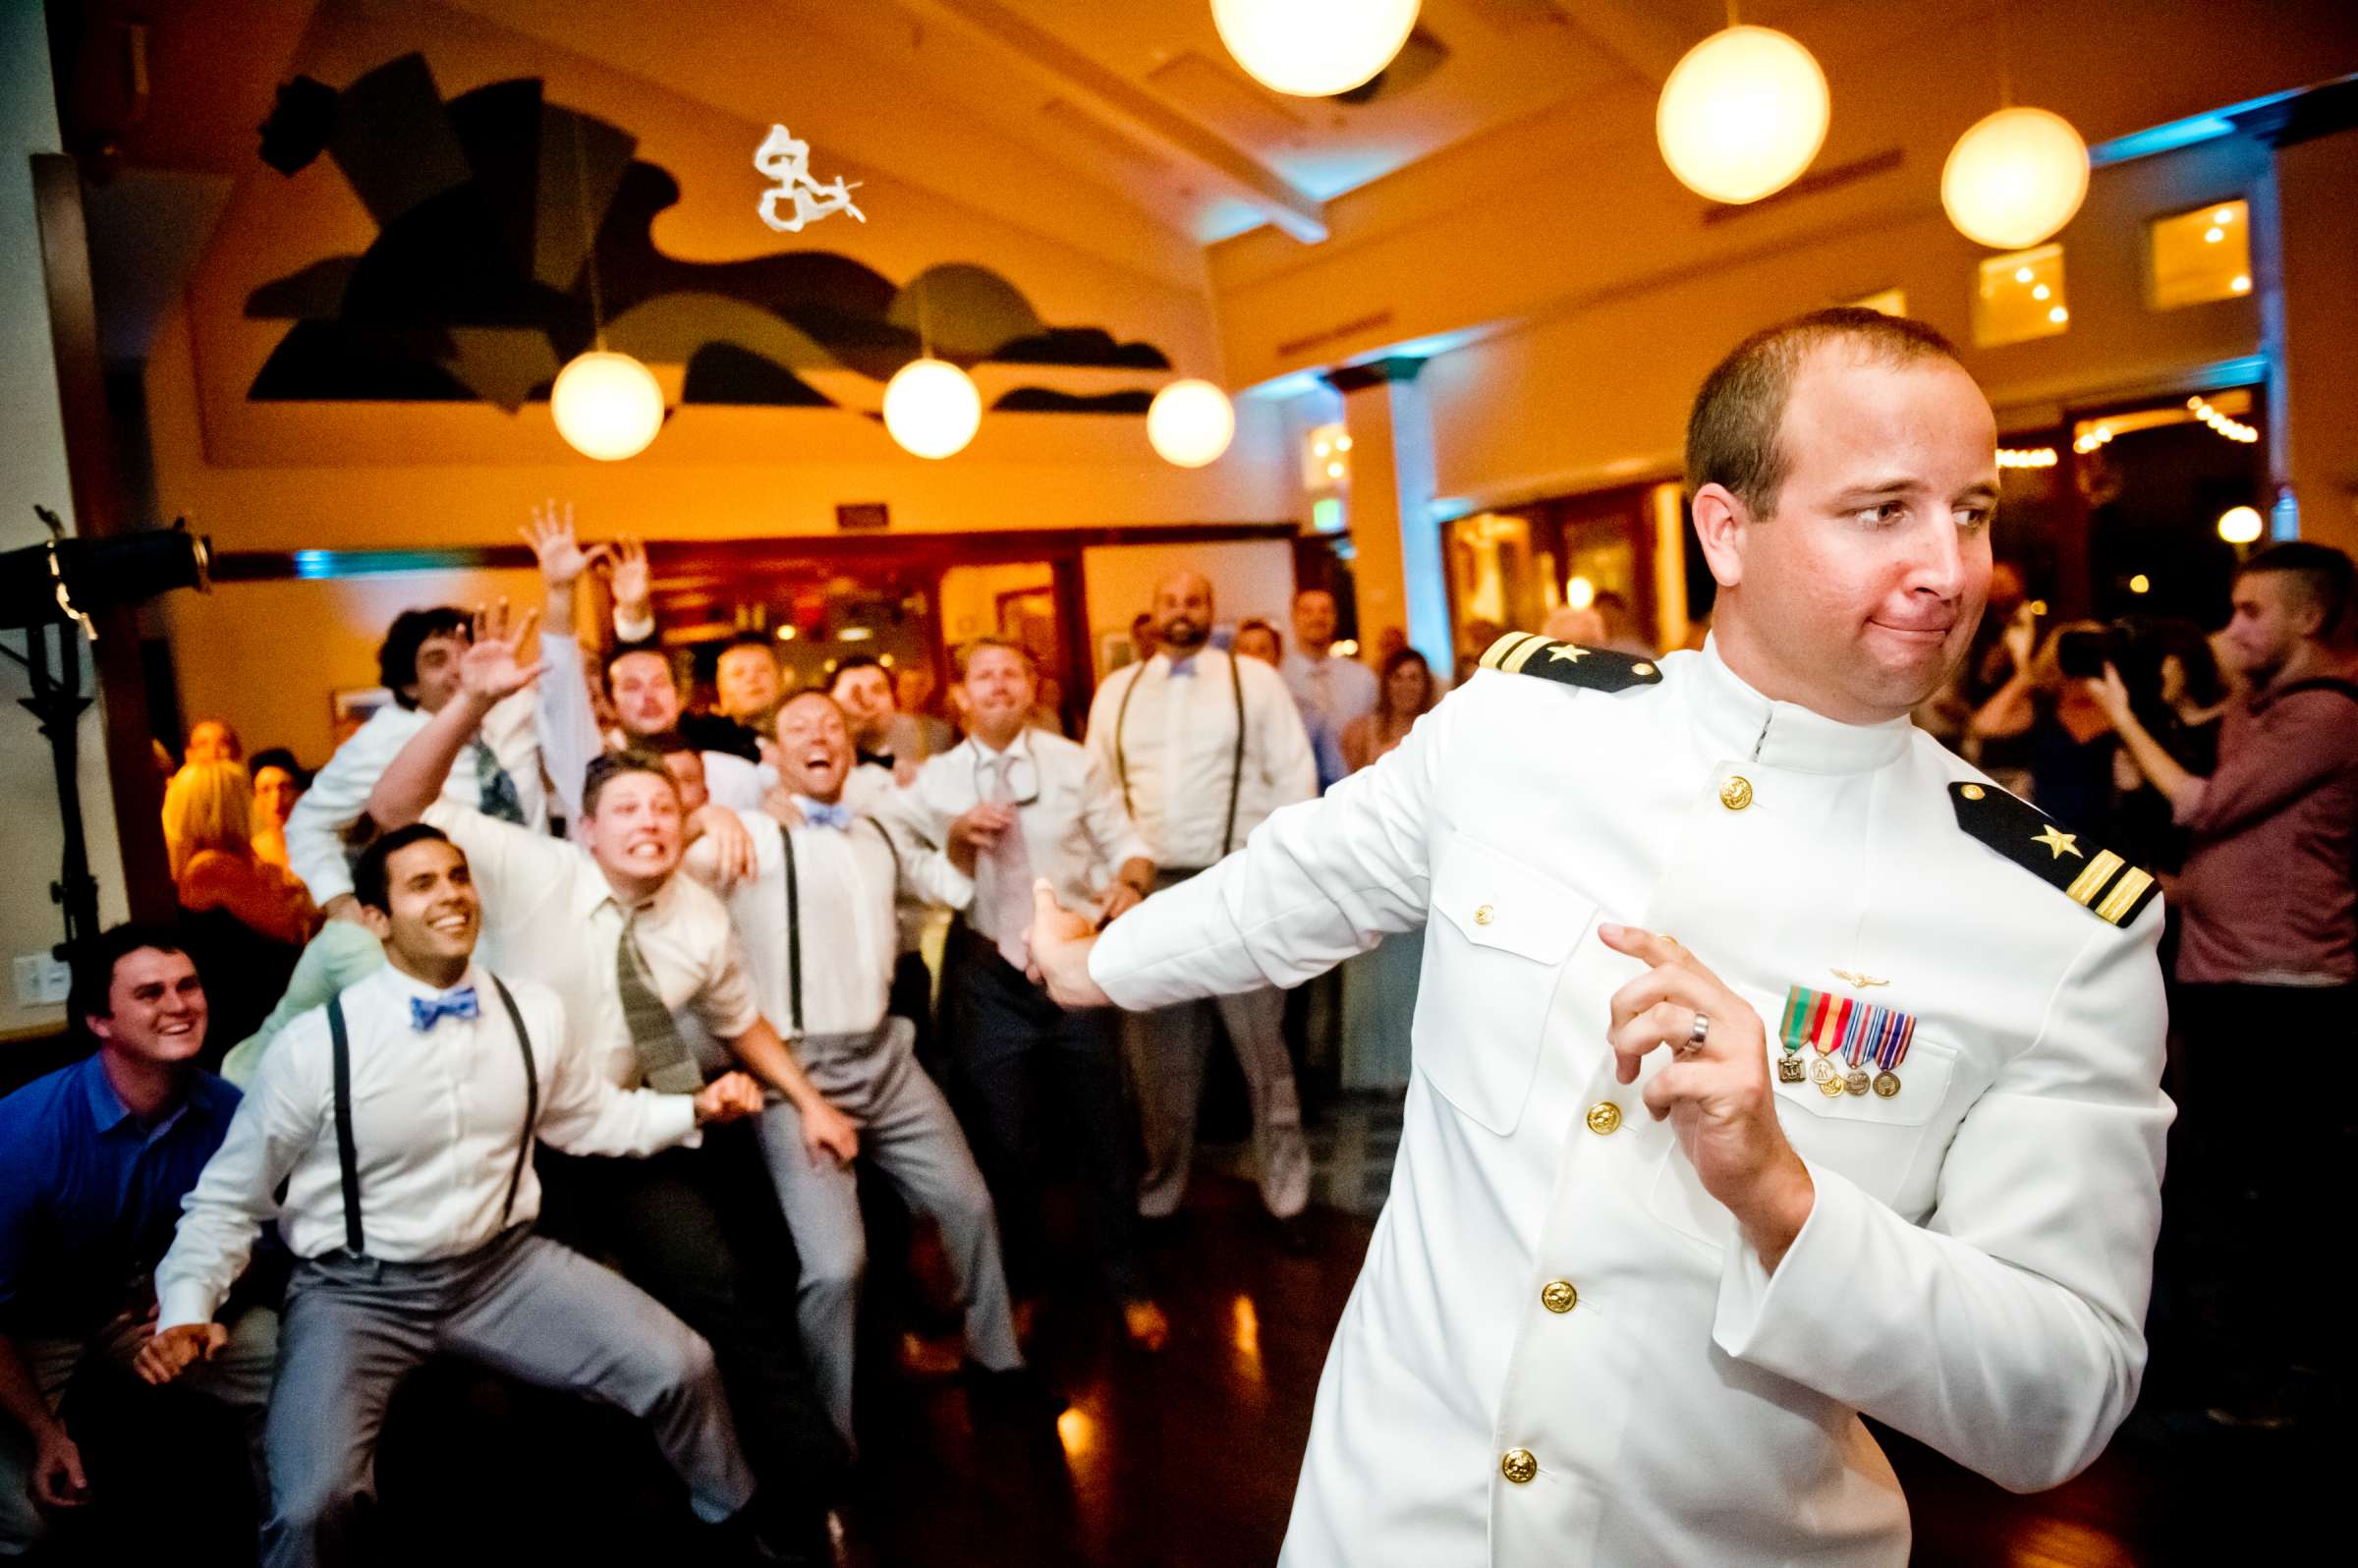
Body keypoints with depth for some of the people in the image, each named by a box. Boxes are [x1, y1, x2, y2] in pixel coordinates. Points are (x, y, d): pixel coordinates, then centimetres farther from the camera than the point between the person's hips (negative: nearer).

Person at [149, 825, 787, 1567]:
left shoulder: (534, 1013, -3)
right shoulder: (316, 1044, -14)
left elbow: (591, 1116, 13)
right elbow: (229, 1197, -2)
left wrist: (694, 1109, 1)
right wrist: (186, 1307, -14)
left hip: (503, 1265, 3)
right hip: (355, 1289, -3)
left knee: (681, 1367, -7)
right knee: (315, 1506, -28)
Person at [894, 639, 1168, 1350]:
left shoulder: (1074, 763, 0)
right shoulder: (934, 780, 1)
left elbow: (1126, 842, -1)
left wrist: (1129, 884, -22)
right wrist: (960, 835, -19)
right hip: (988, 973, 1)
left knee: (1102, 1130, 11)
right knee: (1005, 1140, 12)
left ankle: (1128, 1286, 30)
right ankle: (1022, 1283, 36)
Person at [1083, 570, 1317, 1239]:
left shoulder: (1255, 680, 0)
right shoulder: (1116, 692, 10)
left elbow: (1295, 780, -1)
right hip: (1150, 890, 3)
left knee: (1262, 1050, 5)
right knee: (1159, 1059, 13)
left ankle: (1286, 1196, 19)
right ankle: (1158, 1196, 27)